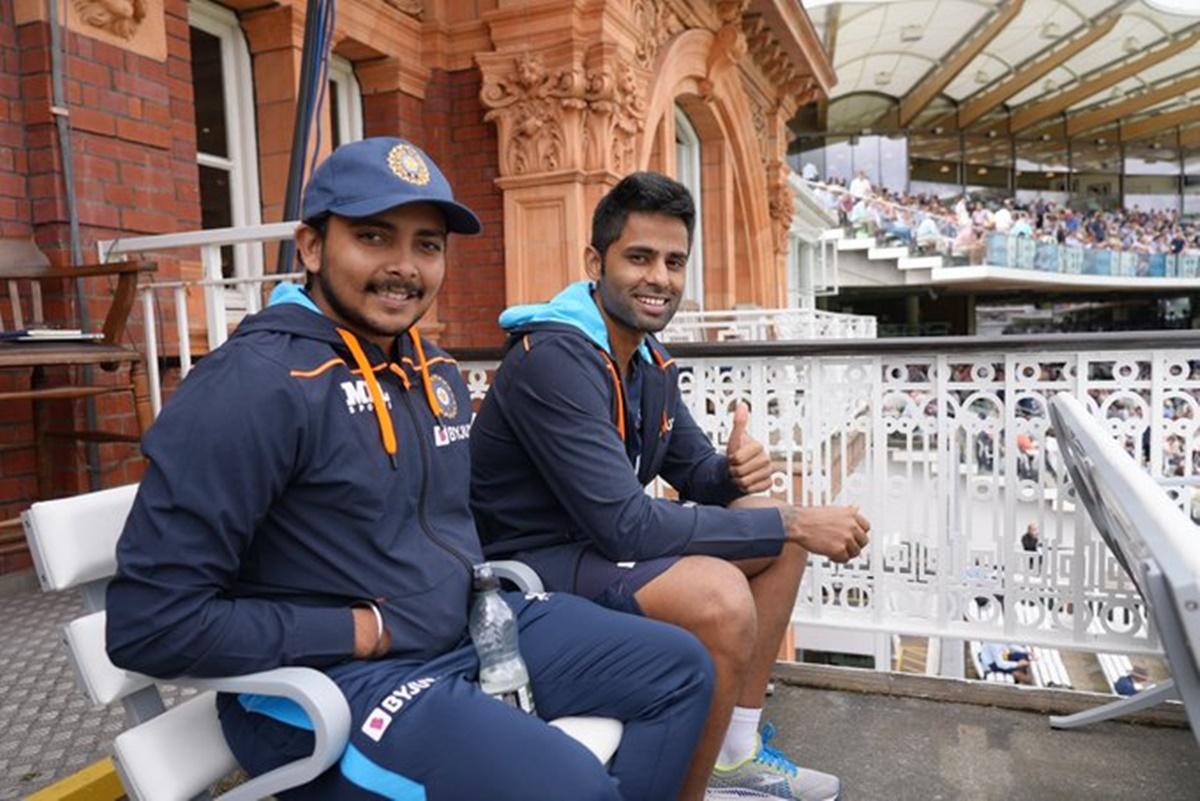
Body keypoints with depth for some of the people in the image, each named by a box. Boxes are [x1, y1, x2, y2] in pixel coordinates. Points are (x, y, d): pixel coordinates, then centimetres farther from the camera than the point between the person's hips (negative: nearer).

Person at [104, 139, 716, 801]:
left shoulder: (436, 374, 8)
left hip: (472, 630, 9)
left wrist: (482, 580, 3)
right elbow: (148, 621, -21)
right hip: (332, 679, -8)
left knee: (678, 668, 10)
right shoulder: (257, 382, -19)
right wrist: (359, 631, -17)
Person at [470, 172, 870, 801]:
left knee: (776, 532, 8)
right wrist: (793, 523, -22)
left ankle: (735, 750, 16)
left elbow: (695, 474, 12)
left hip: (601, 542, 10)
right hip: (531, 564, -9)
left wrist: (733, 470, -14)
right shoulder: (555, 359, -24)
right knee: (718, 596, -31)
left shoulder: (649, 361, 6)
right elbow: (627, 526, -29)